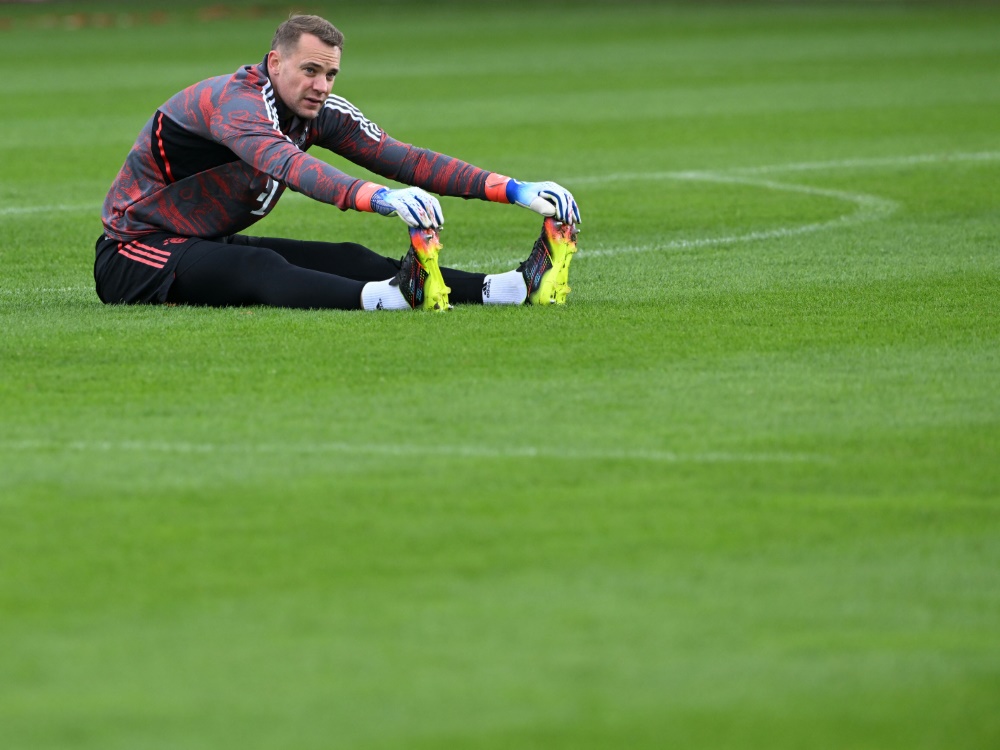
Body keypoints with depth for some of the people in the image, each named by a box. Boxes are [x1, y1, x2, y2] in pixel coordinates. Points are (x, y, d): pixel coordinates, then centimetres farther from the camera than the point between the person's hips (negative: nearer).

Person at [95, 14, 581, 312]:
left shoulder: (322, 114, 0)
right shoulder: (237, 102, -26)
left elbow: (404, 160, -4)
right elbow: (288, 165, -45)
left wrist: (512, 190, -14)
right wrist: (379, 198, -61)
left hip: (208, 248, 7)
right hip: (134, 258, -7)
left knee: (349, 260, -12)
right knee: (259, 267, -37)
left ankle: (516, 286, -28)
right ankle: (390, 296, -62)